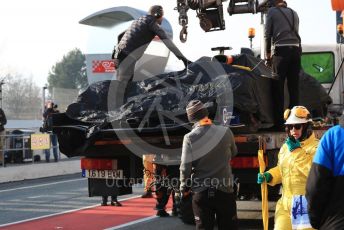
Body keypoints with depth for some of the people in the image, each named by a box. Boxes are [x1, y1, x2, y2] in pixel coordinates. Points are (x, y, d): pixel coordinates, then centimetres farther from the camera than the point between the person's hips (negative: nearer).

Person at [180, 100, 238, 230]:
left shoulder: (190, 138, -11)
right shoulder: (225, 132, -6)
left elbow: (185, 167, -9)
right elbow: (233, 153, 13)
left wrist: (184, 188, 5)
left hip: (200, 192, -1)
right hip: (224, 190, 1)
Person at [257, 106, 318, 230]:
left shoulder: (316, 147, -11)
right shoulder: (285, 147, 13)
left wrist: (297, 151, -19)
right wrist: (268, 176, 7)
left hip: (307, 204, -7)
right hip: (286, 203, 7)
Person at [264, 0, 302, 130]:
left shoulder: (272, 11, 7)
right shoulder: (294, 13, 21)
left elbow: (267, 35, 4)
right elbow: (295, 33, 20)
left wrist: (268, 56, 10)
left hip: (281, 50, -4)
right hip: (296, 49, 4)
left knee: (278, 88, 0)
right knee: (294, 87, 7)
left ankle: (279, 123, -3)